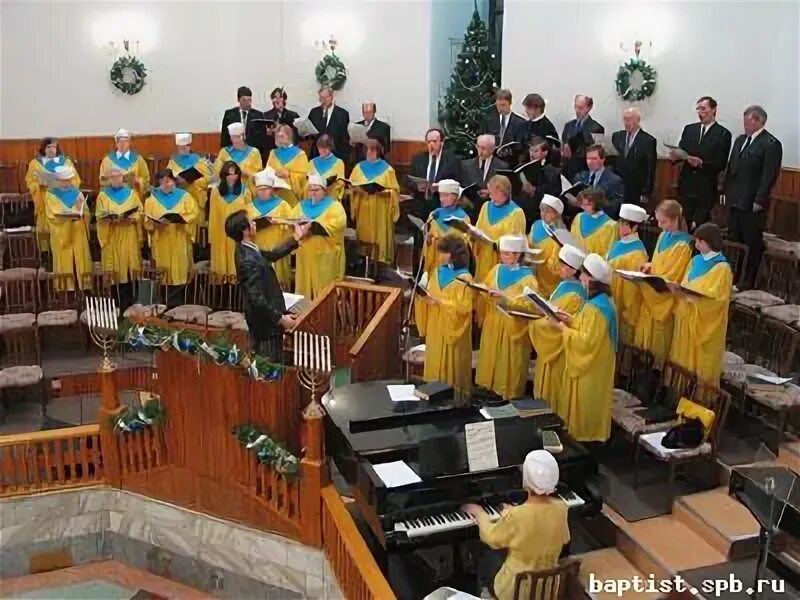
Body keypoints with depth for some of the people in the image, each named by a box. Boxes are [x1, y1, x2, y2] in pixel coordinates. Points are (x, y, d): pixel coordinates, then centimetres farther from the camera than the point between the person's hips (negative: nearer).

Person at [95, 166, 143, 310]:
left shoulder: (131, 193, 11)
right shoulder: (103, 195, 7)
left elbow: (140, 212, 6)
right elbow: (99, 216, 0)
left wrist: (131, 219, -13)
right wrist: (111, 219, -18)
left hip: (129, 236, 1)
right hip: (111, 236, -1)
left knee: (128, 266, -1)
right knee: (116, 269, -3)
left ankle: (127, 303, 5)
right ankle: (120, 303, 2)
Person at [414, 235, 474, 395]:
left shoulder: (464, 278, -11)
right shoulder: (436, 272, 8)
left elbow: (463, 306, -17)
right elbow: (430, 296, 12)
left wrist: (440, 301, -21)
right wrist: (423, 294, -9)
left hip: (452, 329, -6)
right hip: (435, 327, 6)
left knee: (452, 364, 1)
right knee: (435, 362, 10)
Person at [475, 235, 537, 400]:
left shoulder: (527, 277, -10)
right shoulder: (496, 270, 7)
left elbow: (530, 305, -19)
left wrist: (506, 300, -28)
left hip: (513, 329, -5)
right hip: (492, 325, 6)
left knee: (508, 365, 2)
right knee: (491, 359, 10)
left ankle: (508, 396, 13)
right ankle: (490, 390, 22)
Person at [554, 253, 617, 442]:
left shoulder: (595, 307, -27)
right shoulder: (601, 300, 5)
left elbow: (587, 341, -28)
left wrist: (563, 328, -19)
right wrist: (569, 320, 1)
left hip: (590, 367, -10)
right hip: (592, 364, 10)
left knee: (585, 404, 5)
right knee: (586, 404, 20)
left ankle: (584, 435, 18)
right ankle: (589, 433, 31)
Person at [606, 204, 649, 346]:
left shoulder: (638, 252, -18)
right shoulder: (617, 244, 6)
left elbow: (636, 283, -17)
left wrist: (628, 311, -15)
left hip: (625, 305, -8)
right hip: (610, 299, 8)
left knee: (621, 341, 3)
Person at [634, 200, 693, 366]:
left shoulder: (683, 245, -21)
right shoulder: (663, 236, 4)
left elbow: (672, 276, -19)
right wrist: (649, 266, -2)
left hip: (664, 297, -8)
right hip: (652, 293, 8)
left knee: (658, 335, 6)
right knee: (647, 328, 15)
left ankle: (658, 367, 21)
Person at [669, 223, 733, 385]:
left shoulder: (722, 268, -12)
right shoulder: (696, 261, 10)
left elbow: (716, 298, -18)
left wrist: (693, 296, -28)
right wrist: (679, 291, -9)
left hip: (705, 324, -7)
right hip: (687, 319, 7)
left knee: (701, 365, 1)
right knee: (684, 361, 12)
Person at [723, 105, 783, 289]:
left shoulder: (771, 144, -9)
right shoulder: (740, 140, 15)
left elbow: (769, 175, -14)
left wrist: (759, 201, -17)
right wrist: (726, 191, 11)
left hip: (753, 204, -7)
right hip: (735, 200, 7)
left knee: (753, 243, 2)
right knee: (733, 241, 10)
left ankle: (748, 282, 9)